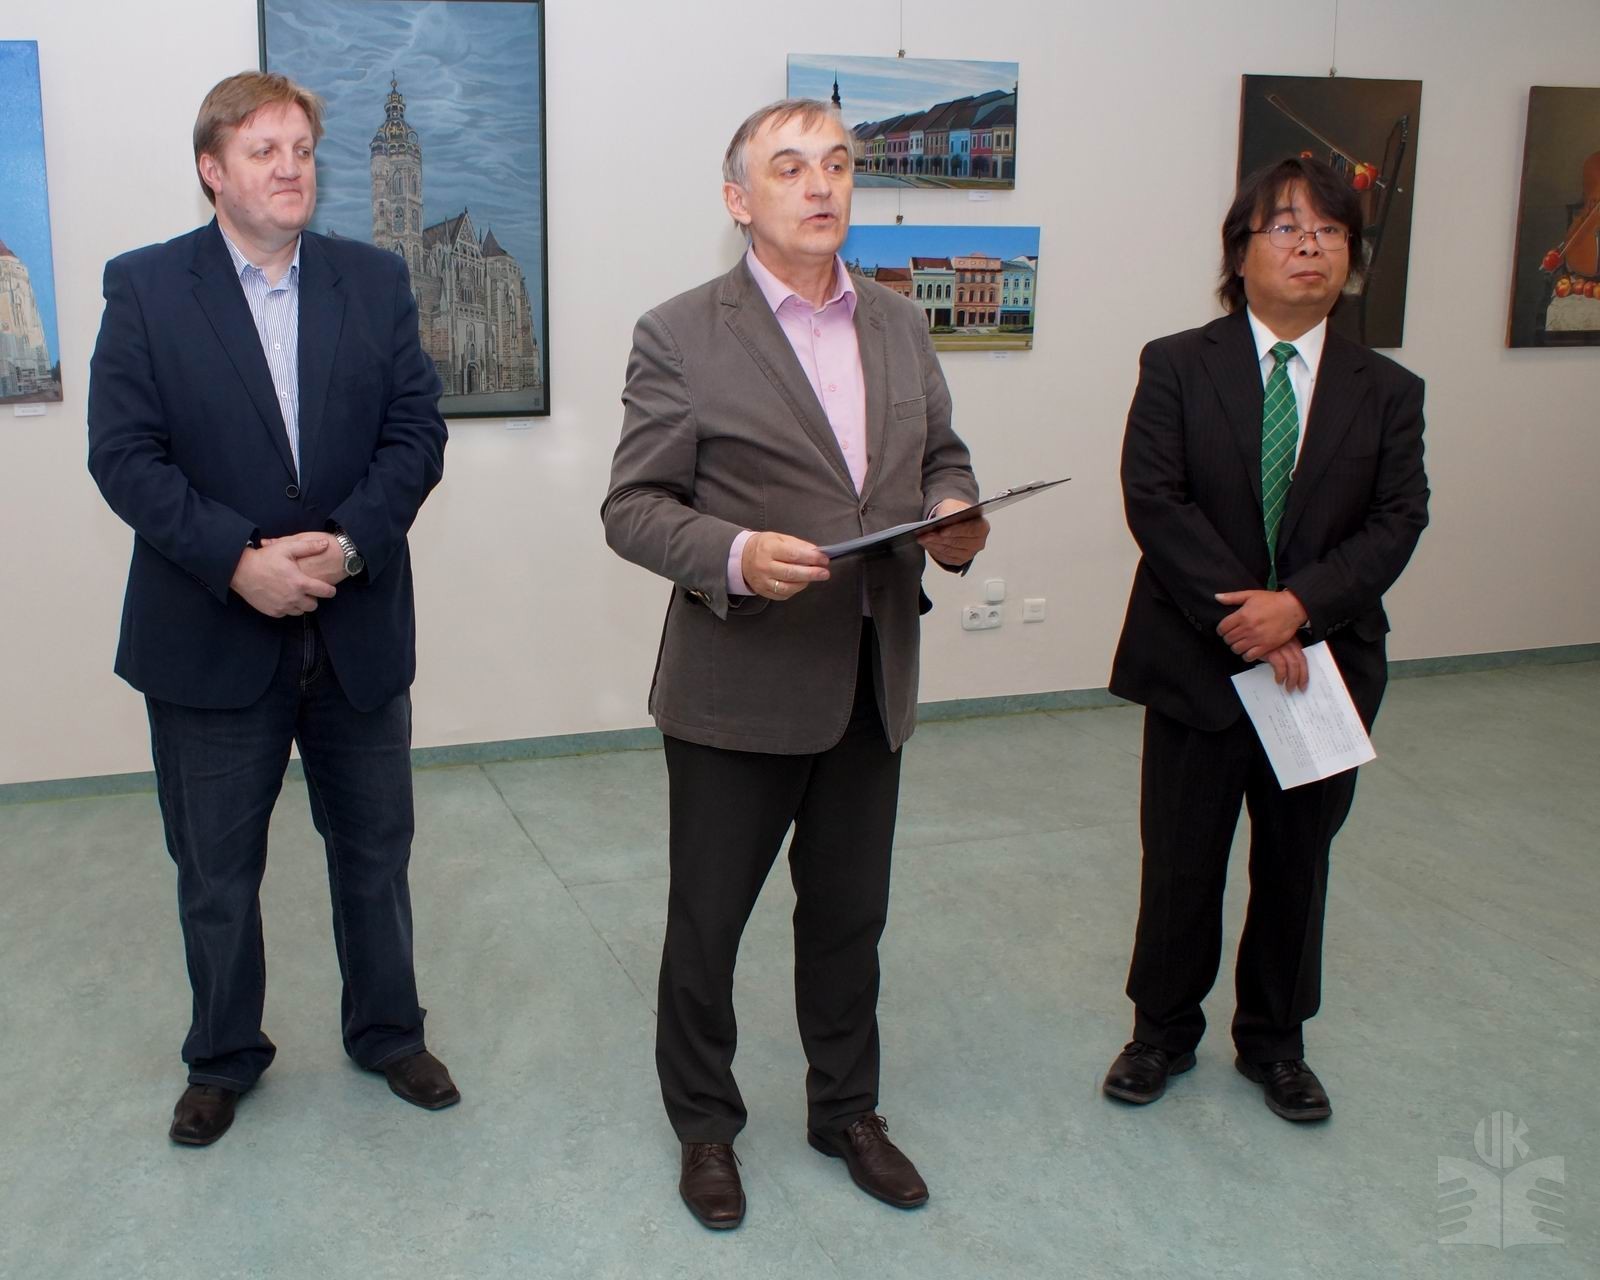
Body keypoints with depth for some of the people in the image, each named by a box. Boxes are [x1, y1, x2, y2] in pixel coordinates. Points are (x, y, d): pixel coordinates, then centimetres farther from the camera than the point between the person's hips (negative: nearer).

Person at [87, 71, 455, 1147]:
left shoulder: (377, 282, 3)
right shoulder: (145, 288, -3)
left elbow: (416, 432, -3)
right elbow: (124, 454, -10)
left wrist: (349, 543, -17)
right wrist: (239, 561, -20)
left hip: (359, 627, 2)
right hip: (210, 639, -2)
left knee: (376, 850, 15)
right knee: (216, 871, 12)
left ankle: (389, 1034, 35)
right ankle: (224, 1058, 33)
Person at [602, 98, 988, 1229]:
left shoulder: (900, 324, 8)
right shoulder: (682, 335, -9)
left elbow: (942, 455, 16)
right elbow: (634, 507, -11)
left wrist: (953, 515, -7)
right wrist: (735, 554, -28)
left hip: (872, 682, 5)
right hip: (738, 689, -5)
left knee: (850, 917, 19)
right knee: (708, 922, 11)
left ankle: (847, 1110, 39)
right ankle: (705, 1125, 34)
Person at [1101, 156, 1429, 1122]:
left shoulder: (1387, 391, 3)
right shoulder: (1178, 366, -3)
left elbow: (1397, 521, -6)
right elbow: (1153, 500, -12)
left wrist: (1300, 603, -22)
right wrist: (1240, 619, -20)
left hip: (1325, 666, 2)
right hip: (1197, 663, -2)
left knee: (1297, 862, 14)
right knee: (1181, 862, 9)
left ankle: (1275, 1040, 34)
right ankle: (1164, 1031, 30)